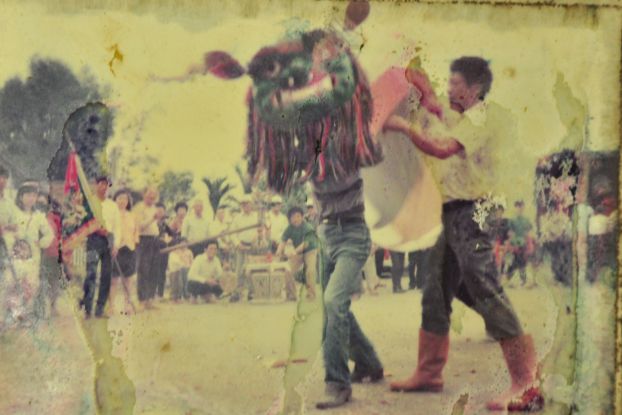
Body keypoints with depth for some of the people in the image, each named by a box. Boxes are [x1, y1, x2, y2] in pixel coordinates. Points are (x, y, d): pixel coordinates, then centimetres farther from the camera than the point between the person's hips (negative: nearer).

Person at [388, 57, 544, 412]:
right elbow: (430, 101, 35)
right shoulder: (460, 118, 17)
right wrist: (413, 75, 24)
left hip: (469, 214, -10)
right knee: (436, 296, 13)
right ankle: (429, 374, 23)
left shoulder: (481, 121, -11)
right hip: (451, 215, 10)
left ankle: (527, 385, -15)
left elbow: (441, 149, -23)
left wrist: (405, 126, -15)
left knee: (488, 295, -15)